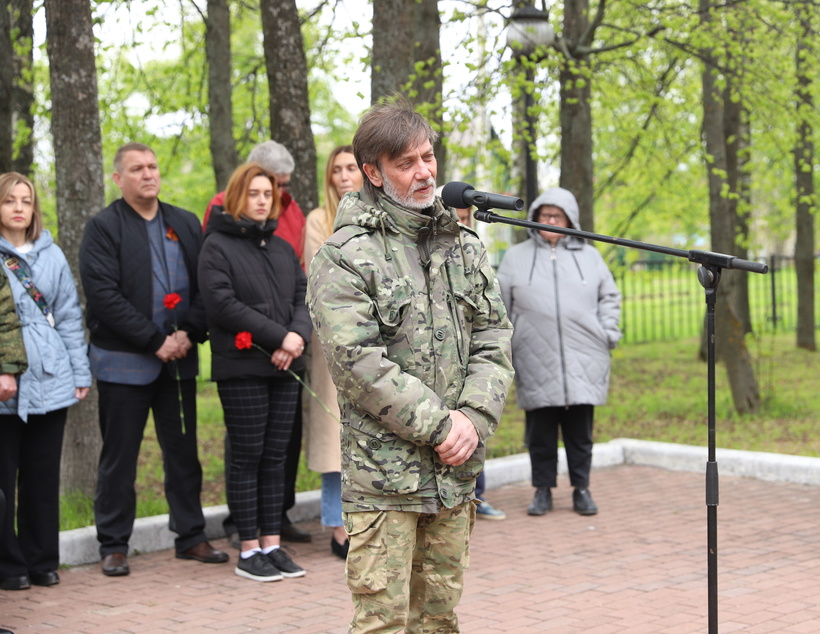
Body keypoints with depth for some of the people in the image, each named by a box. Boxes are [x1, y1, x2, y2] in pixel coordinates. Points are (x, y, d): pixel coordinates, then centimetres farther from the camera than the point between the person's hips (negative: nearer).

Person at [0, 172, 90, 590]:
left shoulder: (51, 256, 14)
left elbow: (70, 316, 15)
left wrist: (80, 372, 10)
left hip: (50, 381, 4)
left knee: (44, 476, 8)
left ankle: (42, 560, 17)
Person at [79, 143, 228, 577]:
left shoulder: (185, 224, 12)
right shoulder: (103, 228, -3)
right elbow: (104, 296, -13)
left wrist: (189, 333, -10)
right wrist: (154, 341, -15)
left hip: (179, 359, 4)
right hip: (123, 361, -4)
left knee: (183, 451, 9)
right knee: (119, 457, 2)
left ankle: (191, 536, 19)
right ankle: (114, 546, 11)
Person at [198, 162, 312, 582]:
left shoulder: (282, 248, 18)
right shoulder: (217, 245, -2)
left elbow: (303, 297, 11)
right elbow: (222, 304, -13)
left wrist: (298, 336, -11)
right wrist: (279, 337, -15)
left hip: (284, 368, 6)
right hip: (241, 368, -6)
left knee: (276, 457, 7)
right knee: (247, 457, -2)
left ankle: (271, 545, 13)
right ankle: (249, 551, 4)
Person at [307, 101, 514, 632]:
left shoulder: (465, 247, 12)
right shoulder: (344, 259, -7)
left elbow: (495, 339, 8)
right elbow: (357, 362, -15)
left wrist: (474, 419, -8)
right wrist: (438, 424, -15)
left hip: (455, 470, 6)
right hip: (383, 474, -6)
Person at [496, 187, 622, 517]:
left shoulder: (588, 255, 15)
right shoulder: (516, 257, 11)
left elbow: (609, 296, 18)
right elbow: (501, 303, 11)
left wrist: (607, 333, 6)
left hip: (582, 361, 1)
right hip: (536, 362, -1)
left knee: (580, 428, 2)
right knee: (540, 430, 1)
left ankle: (581, 489, 12)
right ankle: (542, 490, 11)